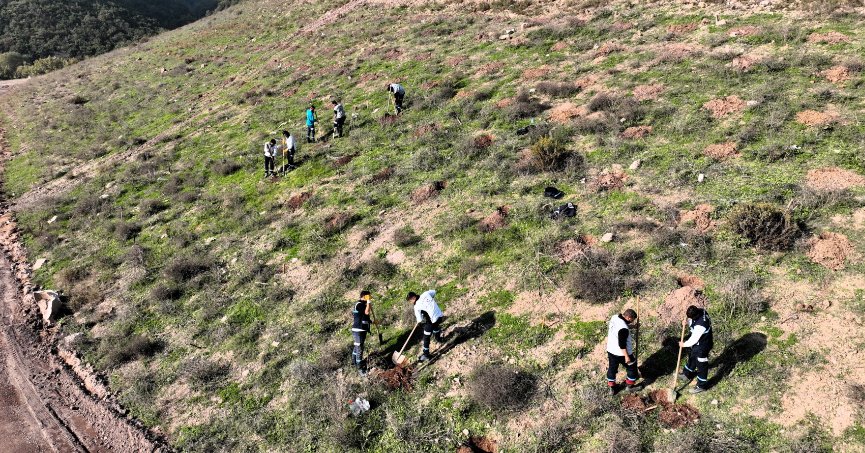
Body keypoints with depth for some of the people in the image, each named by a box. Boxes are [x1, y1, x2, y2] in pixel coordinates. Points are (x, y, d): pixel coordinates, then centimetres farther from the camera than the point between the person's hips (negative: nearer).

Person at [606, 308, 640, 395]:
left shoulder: (614, 317, -8)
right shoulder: (623, 329, -34)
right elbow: (622, 344, -28)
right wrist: (626, 356, -17)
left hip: (610, 350, 8)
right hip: (621, 353, -8)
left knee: (612, 368, 22)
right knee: (632, 368, 18)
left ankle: (611, 388, 37)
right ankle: (630, 386, 36)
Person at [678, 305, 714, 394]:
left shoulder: (700, 325, -40)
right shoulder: (701, 311, -15)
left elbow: (694, 340, -27)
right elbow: (692, 322, 6)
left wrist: (684, 344, -11)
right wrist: (686, 321, -16)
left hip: (702, 346, -9)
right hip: (697, 343, 9)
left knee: (701, 365, 10)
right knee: (692, 358, 29)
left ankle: (702, 386, 30)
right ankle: (686, 375, 51)